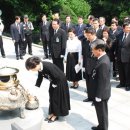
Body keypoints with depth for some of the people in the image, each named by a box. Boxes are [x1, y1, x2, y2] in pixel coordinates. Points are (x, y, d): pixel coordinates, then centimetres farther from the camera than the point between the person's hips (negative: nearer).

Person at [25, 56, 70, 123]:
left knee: (57, 98, 3)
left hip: (60, 81, -8)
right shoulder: (40, 68, -11)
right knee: (52, 97, 13)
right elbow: (39, 78, 4)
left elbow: (58, 77, -29)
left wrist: (54, 85, -13)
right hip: (54, 81, 8)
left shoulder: (48, 67, -37)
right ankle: (52, 113, 26)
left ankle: (55, 115, 17)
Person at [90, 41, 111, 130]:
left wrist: (98, 96, -18)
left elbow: (102, 81, -26)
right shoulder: (103, 58, 3)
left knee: (102, 112, 9)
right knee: (100, 112, 25)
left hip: (101, 94, -10)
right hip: (100, 92, 10)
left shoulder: (103, 63, -29)